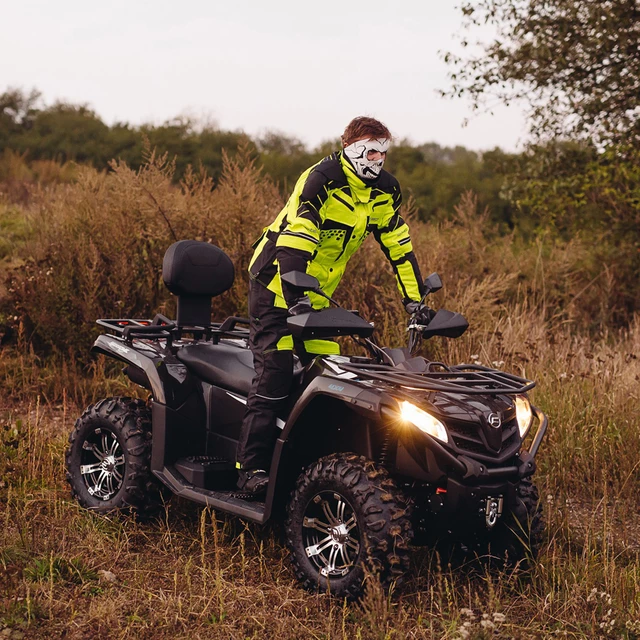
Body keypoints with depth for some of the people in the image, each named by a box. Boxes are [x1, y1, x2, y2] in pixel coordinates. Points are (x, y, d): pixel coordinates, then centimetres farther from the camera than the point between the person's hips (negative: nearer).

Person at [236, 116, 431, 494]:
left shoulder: (385, 191, 0)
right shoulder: (321, 180, -22)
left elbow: (399, 247, 7)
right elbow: (294, 240, -32)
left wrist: (415, 299, 2)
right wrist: (296, 300, -41)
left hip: (318, 292, 7)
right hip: (277, 282, -7)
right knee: (276, 374, -14)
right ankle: (251, 469, -11)